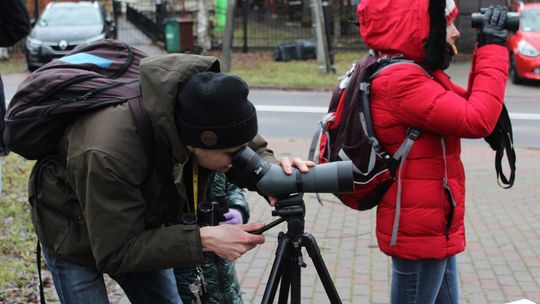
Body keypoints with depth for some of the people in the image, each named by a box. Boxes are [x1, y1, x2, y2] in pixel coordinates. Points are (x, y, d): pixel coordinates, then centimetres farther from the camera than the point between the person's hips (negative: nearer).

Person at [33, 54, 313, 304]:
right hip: (77, 236, -5)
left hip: (139, 231, 5)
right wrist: (203, 240, -39)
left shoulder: (197, 104, -27)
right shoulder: (108, 155, -43)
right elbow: (114, 253, -32)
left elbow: (252, 147, -7)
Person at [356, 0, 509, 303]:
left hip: (433, 227, 10)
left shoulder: (418, 72, 9)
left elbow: (467, 104, 12)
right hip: (419, 231, -10)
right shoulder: (400, 80, -22)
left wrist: (488, 50, 2)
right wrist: (493, 49, -18)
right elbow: (476, 120, -28)